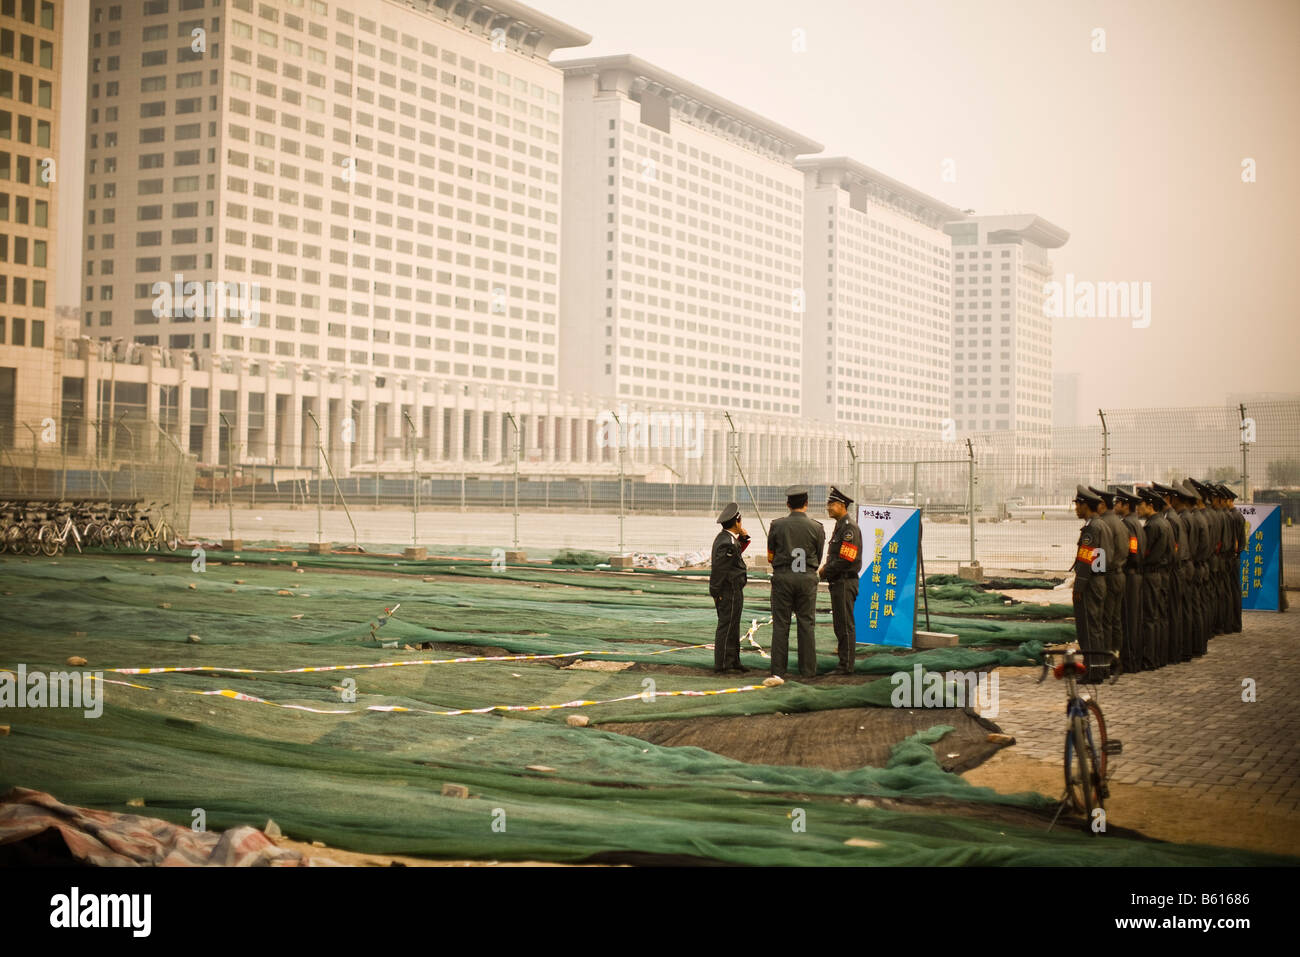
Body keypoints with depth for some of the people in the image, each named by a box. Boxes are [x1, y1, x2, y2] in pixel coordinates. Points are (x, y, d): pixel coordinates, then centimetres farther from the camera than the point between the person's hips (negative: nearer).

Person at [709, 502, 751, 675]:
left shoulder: (723, 538, 10)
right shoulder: (728, 543, -21)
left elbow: (738, 550, 22)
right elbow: (718, 569, -22)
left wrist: (743, 537, 6)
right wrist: (716, 592, -16)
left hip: (728, 592, 10)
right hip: (730, 591, -10)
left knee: (732, 628, 17)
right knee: (727, 627, -4)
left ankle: (733, 661, 25)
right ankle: (722, 665, 1)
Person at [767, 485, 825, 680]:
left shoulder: (777, 525, -1)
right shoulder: (816, 528, -1)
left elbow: (770, 557, 6)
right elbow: (818, 558, 8)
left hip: (782, 577, 0)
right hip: (807, 577, 0)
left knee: (780, 625, 4)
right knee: (806, 624, 6)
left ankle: (778, 669, 4)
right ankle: (807, 669, 7)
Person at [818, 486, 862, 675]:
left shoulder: (850, 527, -15)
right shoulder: (840, 526, 17)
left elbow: (846, 560, -21)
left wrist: (825, 572, -12)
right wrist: (825, 569, 7)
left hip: (845, 583, -10)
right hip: (838, 583, 10)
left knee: (845, 625, -7)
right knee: (840, 625, 12)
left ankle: (847, 665, -5)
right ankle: (845, 664, 17)